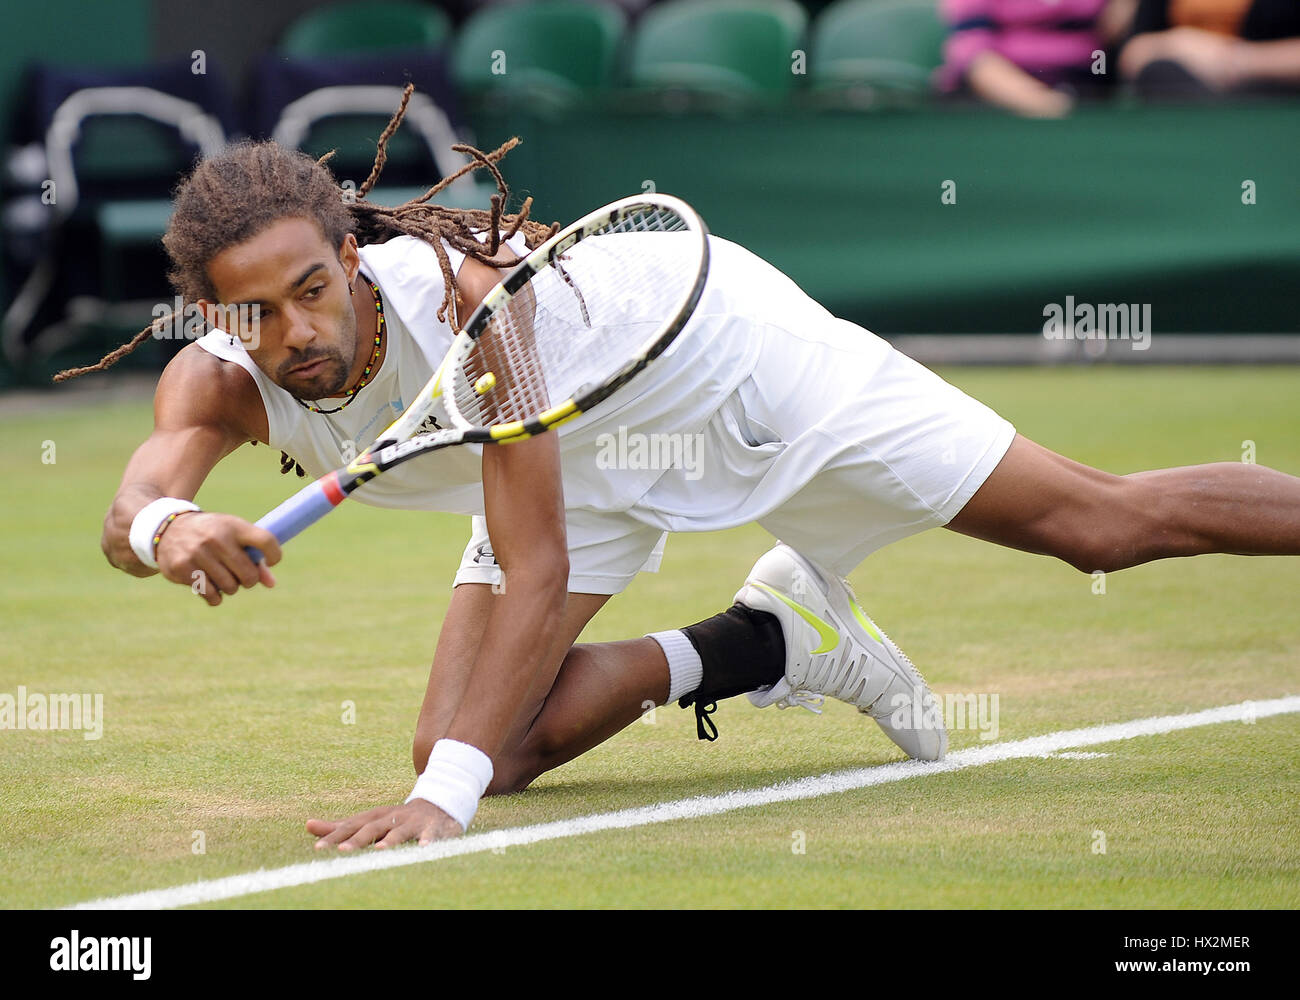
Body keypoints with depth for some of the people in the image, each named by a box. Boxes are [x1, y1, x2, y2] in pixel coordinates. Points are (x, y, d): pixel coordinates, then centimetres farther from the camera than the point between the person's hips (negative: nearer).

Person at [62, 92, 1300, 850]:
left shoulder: (475, 302, -40)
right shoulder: (218, 378, -25)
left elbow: (537, 571, -41)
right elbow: (131, 508, -43)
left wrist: (445, 795, -51)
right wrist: (170, 530, -69)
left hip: (725, 346, -5)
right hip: (584, 460, 6)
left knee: (1106, 524, -2)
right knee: (480, 747, -8)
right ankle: (752, 646, 12)